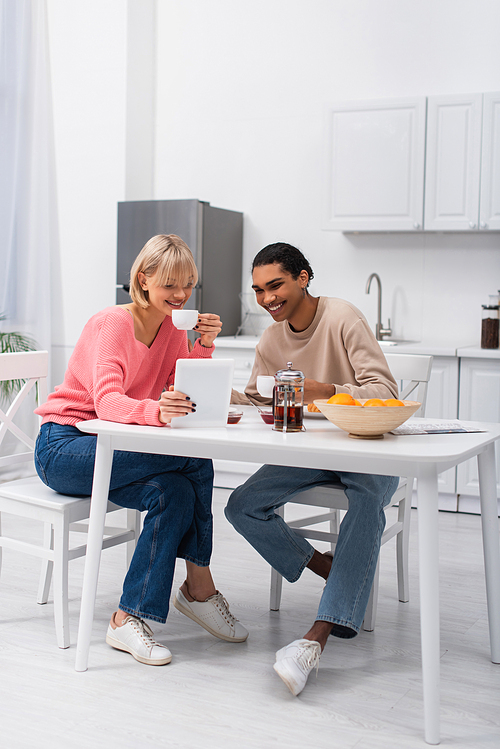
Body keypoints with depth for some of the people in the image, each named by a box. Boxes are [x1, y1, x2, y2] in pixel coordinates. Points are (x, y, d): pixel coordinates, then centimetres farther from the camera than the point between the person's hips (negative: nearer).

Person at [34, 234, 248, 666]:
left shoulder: (174, 328, 5)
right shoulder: (111, 324, -15)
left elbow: (189, 401, -5)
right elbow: (107, 402, -32)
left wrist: (205, 346, -17)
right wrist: (155, 411, -51)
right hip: (63, 447, -7)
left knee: (176, 491, -24)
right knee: (194, 463, -25)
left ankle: (130, 617, -16)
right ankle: (199, 586, -15)